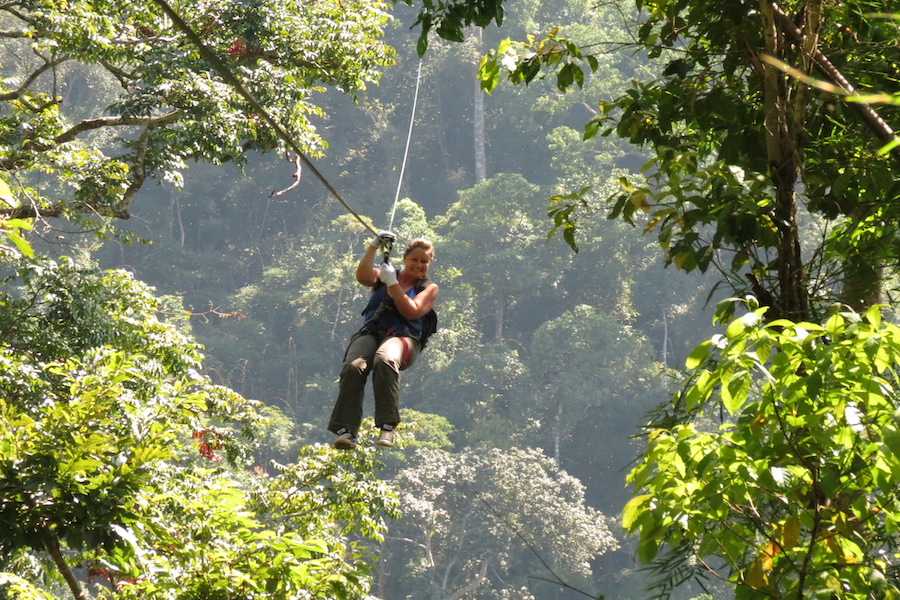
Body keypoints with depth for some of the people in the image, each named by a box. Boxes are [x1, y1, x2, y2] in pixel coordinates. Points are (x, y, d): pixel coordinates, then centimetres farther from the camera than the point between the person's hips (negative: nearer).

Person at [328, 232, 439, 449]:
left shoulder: (429, 288, 16)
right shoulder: (384, 274, 22)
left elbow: (411, 312, -3)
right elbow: (363, 277, -1)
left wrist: (392, 283, -6)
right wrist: (374, 246, -8)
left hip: (402, 337, -2)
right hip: (370, 333, 2)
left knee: (385, 360, -40)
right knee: (353, 366, -32)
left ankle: (387, 427, -41)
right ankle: (346, 430, -37)